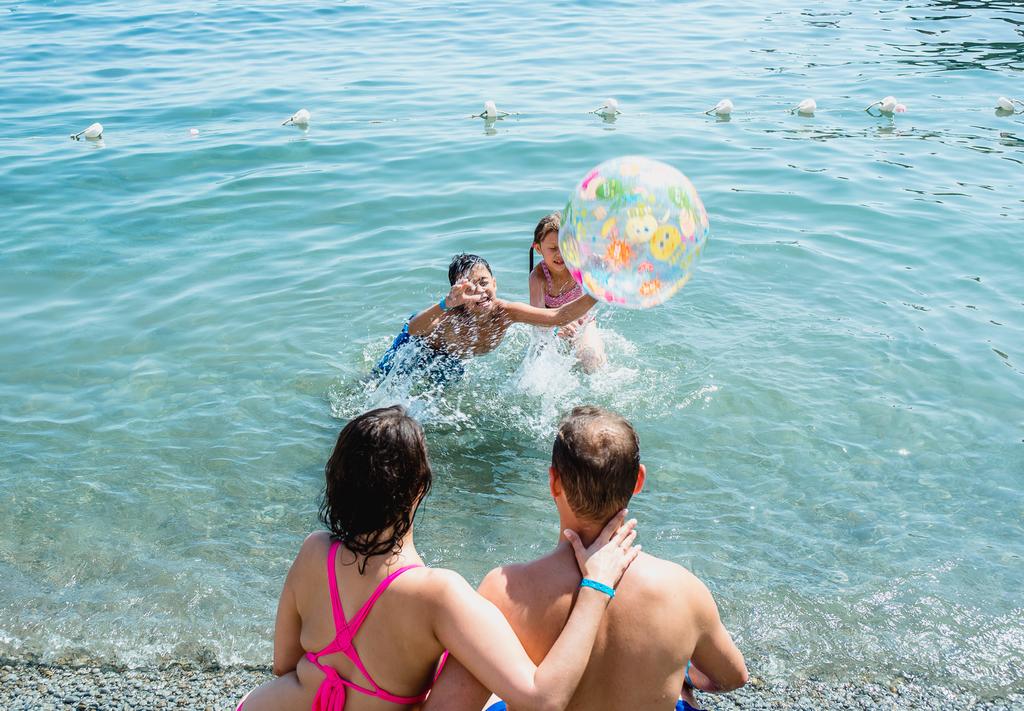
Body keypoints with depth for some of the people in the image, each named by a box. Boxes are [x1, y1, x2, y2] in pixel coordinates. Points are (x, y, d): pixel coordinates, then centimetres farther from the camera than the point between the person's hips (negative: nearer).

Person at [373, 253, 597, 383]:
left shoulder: (505, 312, -35)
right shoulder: (452, 317, -46)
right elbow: (412, 329, -66)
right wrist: (446, 304, -81)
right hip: (419, 344, -5)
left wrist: (594, 295, -53)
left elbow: (559, 317, -38)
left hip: (451, 358, 5)